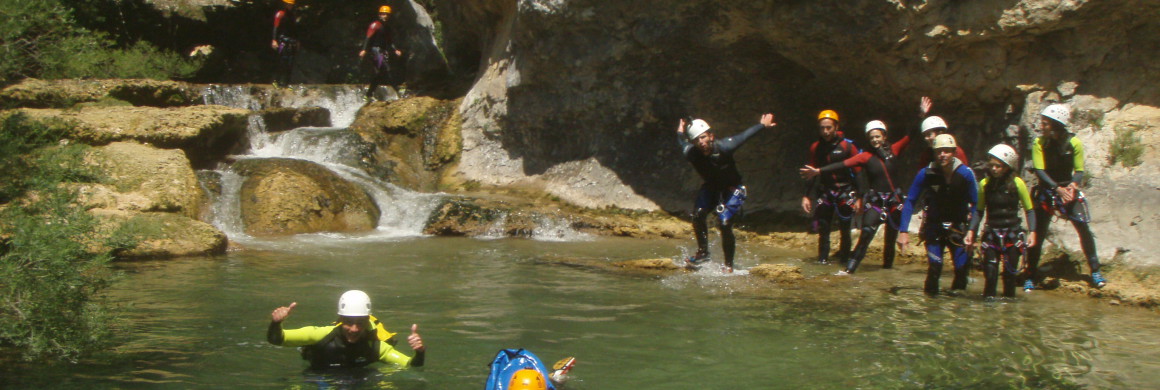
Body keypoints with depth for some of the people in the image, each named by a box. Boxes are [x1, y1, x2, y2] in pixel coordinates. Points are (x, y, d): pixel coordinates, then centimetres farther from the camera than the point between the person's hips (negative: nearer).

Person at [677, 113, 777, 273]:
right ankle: (703, 252, 0)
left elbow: (743, 136, -16)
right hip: (710, 188, 4)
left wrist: (763, 125, -2)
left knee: (725, 225, -15)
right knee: (698, 215, -18)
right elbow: (683, 143, 1)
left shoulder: (724, 147, -31)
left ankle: (729, 265, -1)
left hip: (732, 189, -4)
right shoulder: (690, 153, -23)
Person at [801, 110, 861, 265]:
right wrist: (806, 196, 6)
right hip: (825, 192, 3)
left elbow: (859, 172, -5)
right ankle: (823, 258, 5)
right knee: (822, 228, -3)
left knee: (845, 230, -2)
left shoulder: (847, 146, -8)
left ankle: (845, 256, 13)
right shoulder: (816, 148, 5)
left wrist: (859, 197, -10)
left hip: (845, 192, -3)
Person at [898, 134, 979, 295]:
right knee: (935, 266, -14)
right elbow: (910, 201, -10)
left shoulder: (965, 173, -15)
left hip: (958, 226, 0)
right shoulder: (926, 173, -15)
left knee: (962, 267, -8)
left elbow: (975, 204, -7)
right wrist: (904, 231, -17)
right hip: (934, 226, 0)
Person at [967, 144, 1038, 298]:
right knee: (990, 273, -6)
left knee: (1010, 273, 1)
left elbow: (1029, 210, 1)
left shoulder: (1017, 184, -6)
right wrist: (971, 231, -3)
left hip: (1012, 234, -1)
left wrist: (1032, 232, -9)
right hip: (991, 234, 1)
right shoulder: (985, 184, -1)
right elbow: (979, 210, 7)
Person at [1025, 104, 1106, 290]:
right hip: (1046, 191, 0)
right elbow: (1039, 171, -17)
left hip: (1068, 190, 0)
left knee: (1083, 228, -13)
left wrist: (1073, 185, -28)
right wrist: (1057, 188, -30)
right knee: (1038, 233, -4)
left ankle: (1095, 271, -2)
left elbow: (1079, 171, -7)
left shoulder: (1074, 143, -10)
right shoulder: (1040, 143, -11)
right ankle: (1031, 276, 7)